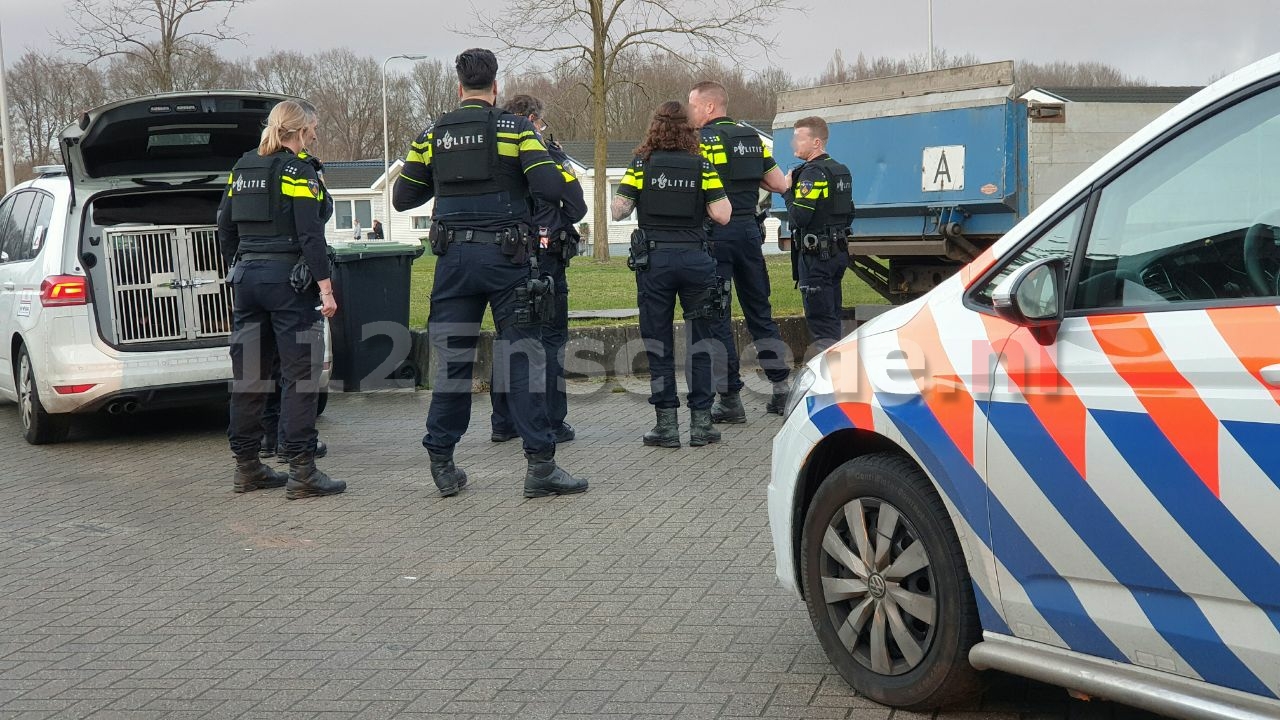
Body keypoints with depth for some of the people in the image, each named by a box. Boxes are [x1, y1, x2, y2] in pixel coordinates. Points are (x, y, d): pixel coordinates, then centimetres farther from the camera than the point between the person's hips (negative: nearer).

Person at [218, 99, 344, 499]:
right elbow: (310, 234, -16)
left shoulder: (242, 168, 14)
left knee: (249, 372, 11)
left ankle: (247, 466, 18)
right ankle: (301, 472, -6)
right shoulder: (297, 169, -8)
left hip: (247, 277, 8)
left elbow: (225, 230, 17)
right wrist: (325, 286, -16)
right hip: (288, 279, -8)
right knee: (301, 373, -5)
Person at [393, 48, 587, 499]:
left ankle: (442, 462, 14)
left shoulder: (433, 136, 8)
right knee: (523, 356, 0)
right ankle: (540, 464, -2)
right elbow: (550, 188, -12)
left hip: (454, 258, 3)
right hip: (505, 256, -3)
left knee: (452, 359, 9)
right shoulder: (515, 129, -1)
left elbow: (402, 199, 10)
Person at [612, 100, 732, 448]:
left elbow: (618, 210, -4)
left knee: (658, 342, 6)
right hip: (695, 258, 1)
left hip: (654, 259, 0)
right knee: (700, 341, 9)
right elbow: (722, 215, -5)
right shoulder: (702, 165, 1)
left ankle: (667, 423, 7)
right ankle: (701, 422, 10)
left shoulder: (642, 164, 1)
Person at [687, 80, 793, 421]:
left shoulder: (703, 139, -8)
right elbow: (780, 185, 13)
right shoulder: (752, 138, 12)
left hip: (716, 233, -6)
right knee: (760, 311, 15)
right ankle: (781, 387, 16)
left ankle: (731, 399, 1)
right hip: (749, 229, 6)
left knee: (716, 316, 0)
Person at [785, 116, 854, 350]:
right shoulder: (842, 171, 14)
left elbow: (799, 216, -22)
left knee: (820, 320, -7)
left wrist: (787, 190, -9)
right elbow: (849, 214, 19)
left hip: (815, 255, -9)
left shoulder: (812, 172, -16)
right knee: (833, 315, 15)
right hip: (839, 251, 9)